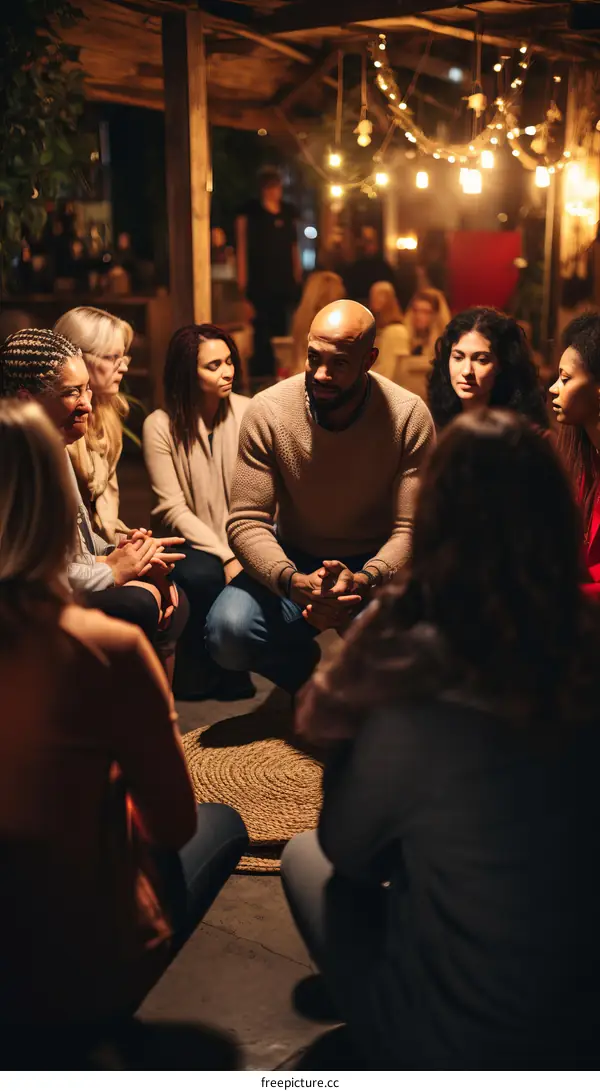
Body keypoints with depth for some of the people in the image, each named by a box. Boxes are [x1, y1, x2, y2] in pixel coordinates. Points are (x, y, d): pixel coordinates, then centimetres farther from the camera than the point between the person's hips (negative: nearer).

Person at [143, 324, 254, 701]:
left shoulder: (249, 413, -5)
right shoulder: (160, 426, -7)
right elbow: (173, 509, -11)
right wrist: (225, 555, -21)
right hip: (194, 542, -2)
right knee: (201, 577, -31)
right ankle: (200, 675, -6)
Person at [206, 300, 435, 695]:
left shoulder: (409, 416, -17)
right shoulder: (267, 411, -15)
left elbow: (412, 528, -18)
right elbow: (247, 521, -16)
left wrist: (363, 581, -38)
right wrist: (293, 581, -36)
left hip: (376, 565, -1)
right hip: (293, 560, 2)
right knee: (227, 633, -26)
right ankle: (312, 675, 9)